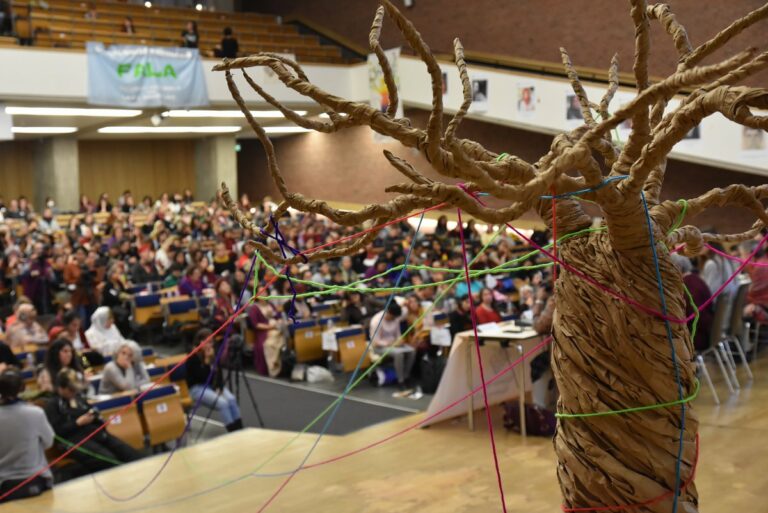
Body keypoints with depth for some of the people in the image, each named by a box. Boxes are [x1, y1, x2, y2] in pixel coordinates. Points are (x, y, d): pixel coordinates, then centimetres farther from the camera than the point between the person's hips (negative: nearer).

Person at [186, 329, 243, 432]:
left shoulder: (213, 353, 6)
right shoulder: (193, 357, -13)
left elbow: (219, 372, 7)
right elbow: (201, 377, -21)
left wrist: (219, 387, -8)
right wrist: (207, 360, -24)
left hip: (214, 386, 6)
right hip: (198, 388, -6)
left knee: (232, 399, -22)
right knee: (222, 403, -28)